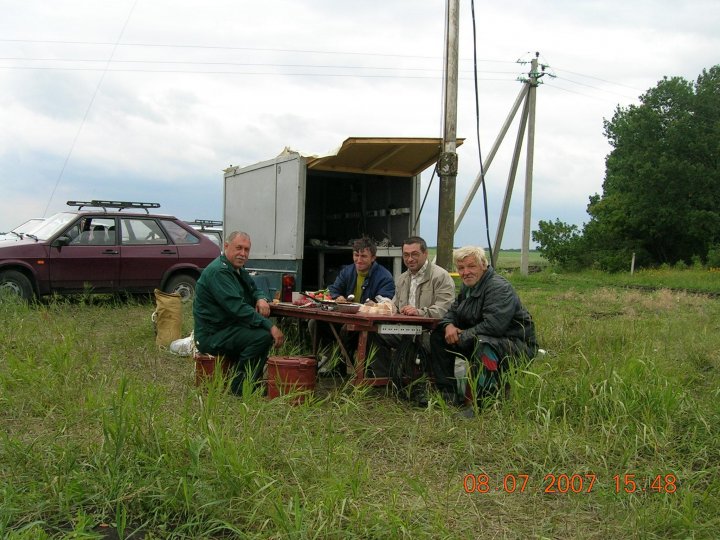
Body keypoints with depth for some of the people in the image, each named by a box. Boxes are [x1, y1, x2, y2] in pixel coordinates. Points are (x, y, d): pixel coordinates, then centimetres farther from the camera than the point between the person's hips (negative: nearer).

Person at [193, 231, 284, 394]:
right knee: (263, 336, -25)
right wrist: (270, 327, -30)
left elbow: (254, 290, 24)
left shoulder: (238, 269, 13)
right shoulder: (218, 271, -20)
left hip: (229, 328, 11)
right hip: (211, 336, -11)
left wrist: (261, 299, -3)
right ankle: (239, 388, -14)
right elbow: (238, 307, -29)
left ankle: (254, 381, 14)